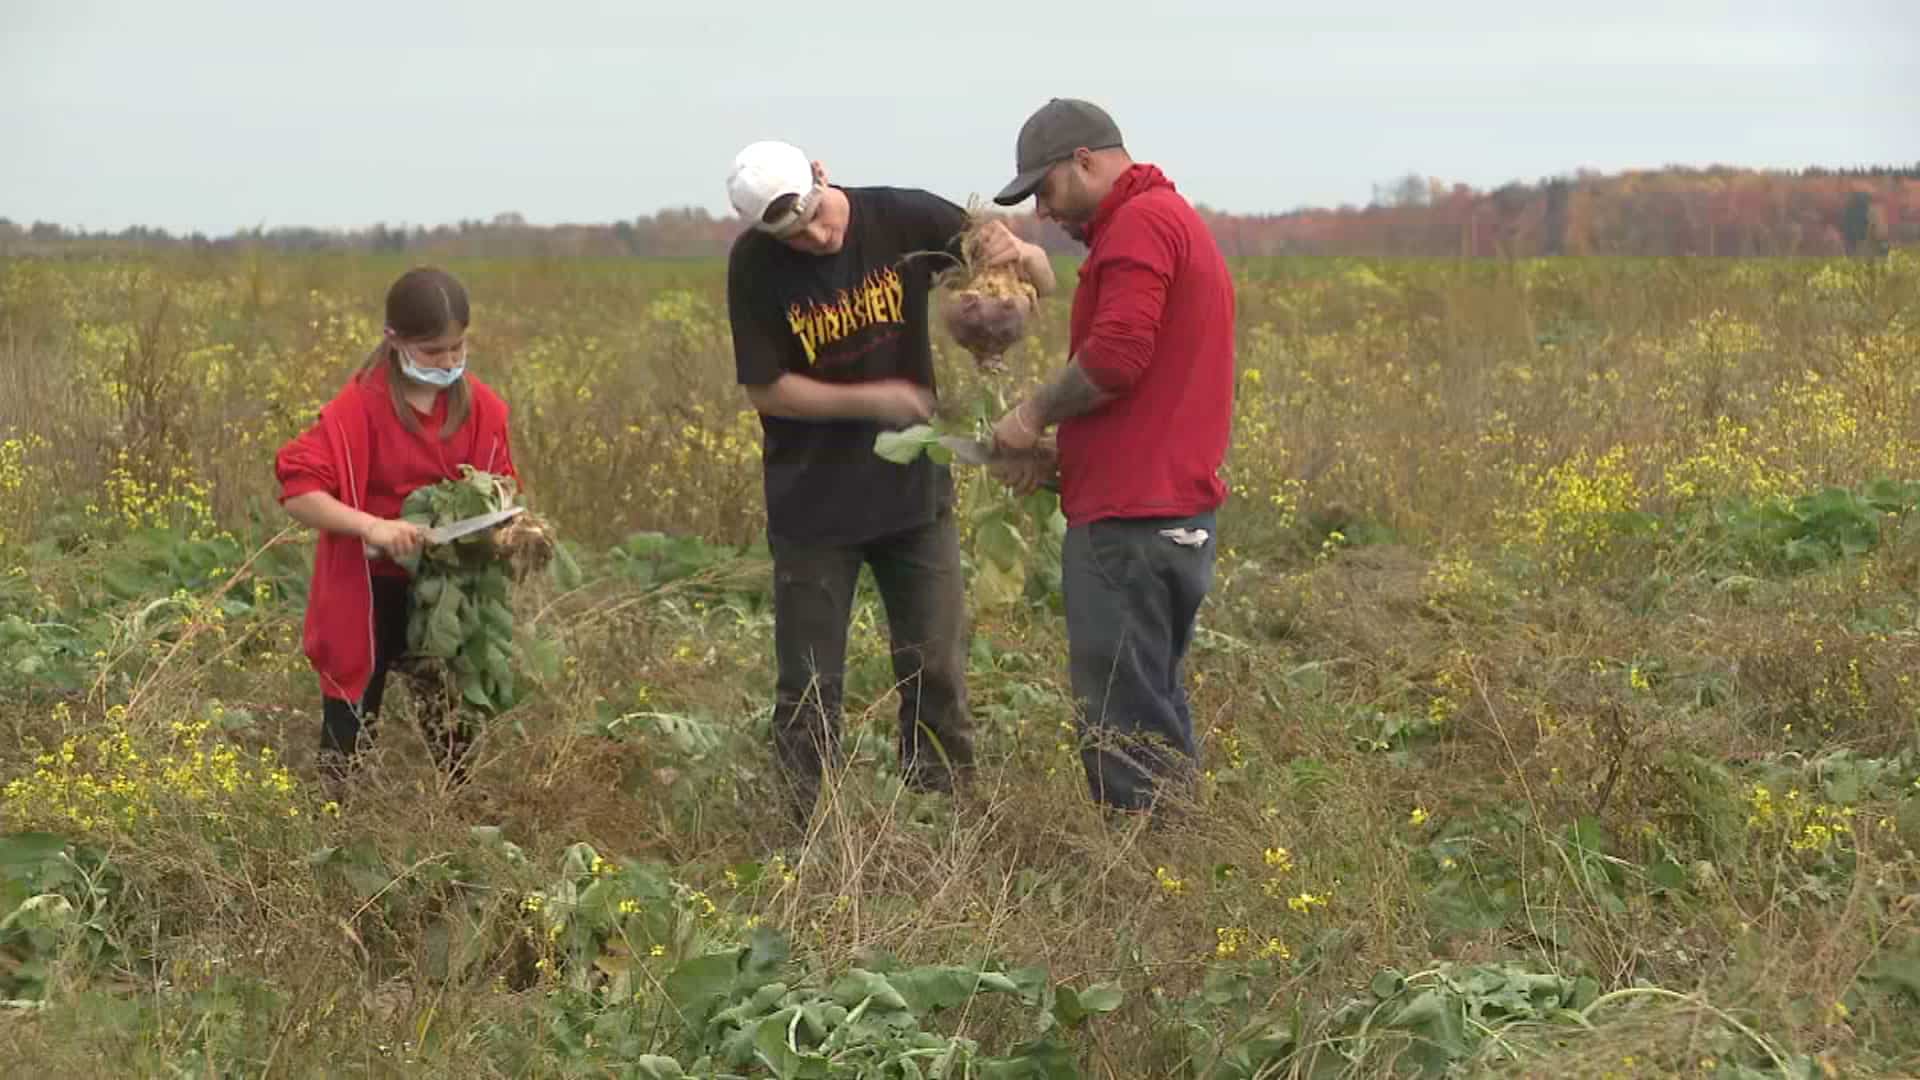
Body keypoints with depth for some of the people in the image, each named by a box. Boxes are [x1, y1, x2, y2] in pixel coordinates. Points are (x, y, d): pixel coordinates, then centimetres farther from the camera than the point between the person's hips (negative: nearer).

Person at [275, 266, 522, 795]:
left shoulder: (481, 407, -4)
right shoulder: (360, 406, -17)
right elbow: (297, 492, -22)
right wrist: (372, 526, -35)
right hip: (366, 596, -3)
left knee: (456, 737, 10)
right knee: (349, 737, 5)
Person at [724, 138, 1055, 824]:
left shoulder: (905, 219, -11)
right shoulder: (754, 265, -13)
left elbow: (1042, 284, -5)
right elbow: (764, 388, -9)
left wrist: (1021, 256, -29)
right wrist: (872, 399, -19)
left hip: (914, 490, 1)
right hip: (813, 504, -1)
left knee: (937, 676, 7)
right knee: (809, 689, 6)